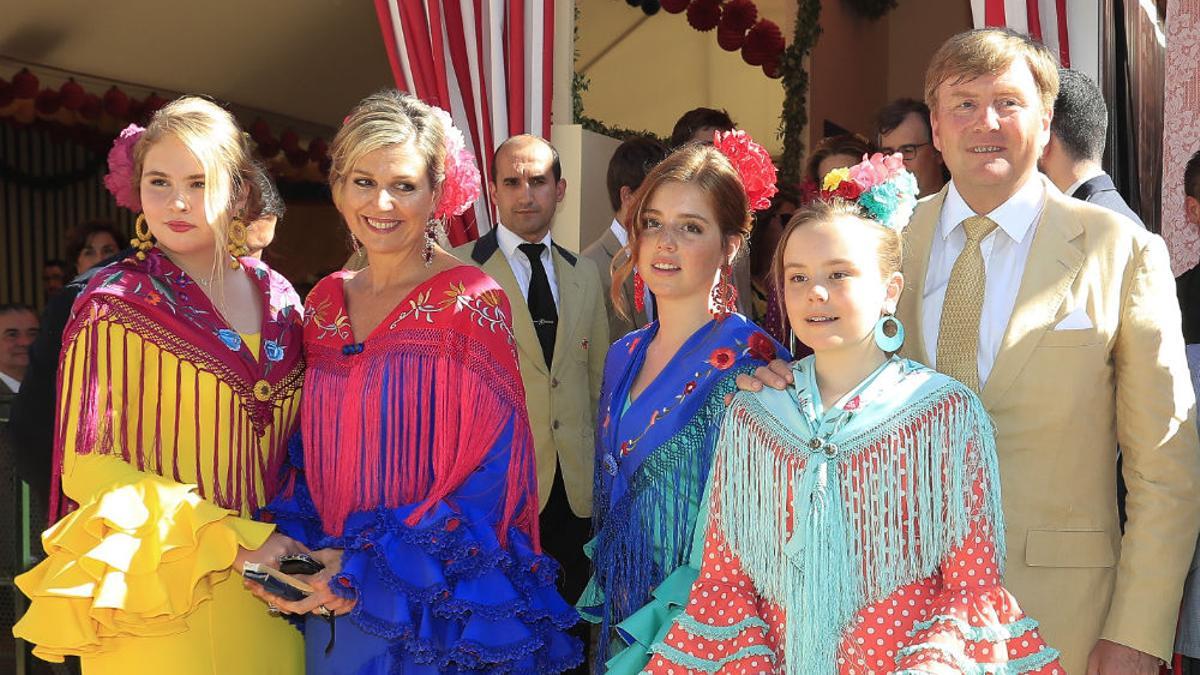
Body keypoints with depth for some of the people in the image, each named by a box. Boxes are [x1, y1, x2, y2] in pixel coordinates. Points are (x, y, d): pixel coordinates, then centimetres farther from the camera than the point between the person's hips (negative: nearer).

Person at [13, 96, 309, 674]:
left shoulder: (277, 299, 4)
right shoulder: (115, 303, -7)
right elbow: (87, 466, -10)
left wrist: (297, 548, -2)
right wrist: (228, 541, -17)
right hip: (159, 598, -4)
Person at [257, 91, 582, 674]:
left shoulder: (470, 303, -12)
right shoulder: (326, 302, 5)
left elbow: (490, 478, -15)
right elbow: (310, 453, 11)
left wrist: (370, 567, -16)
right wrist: (288, 544, -6)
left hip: (440, 607, -5)